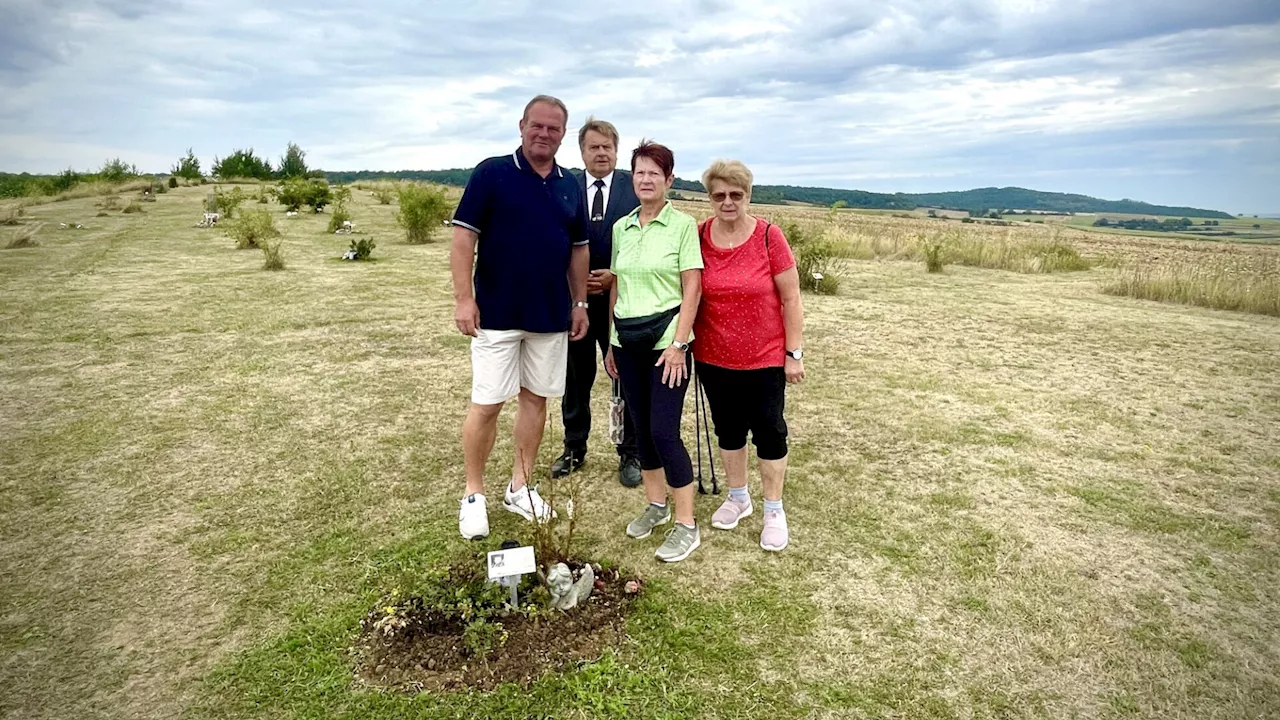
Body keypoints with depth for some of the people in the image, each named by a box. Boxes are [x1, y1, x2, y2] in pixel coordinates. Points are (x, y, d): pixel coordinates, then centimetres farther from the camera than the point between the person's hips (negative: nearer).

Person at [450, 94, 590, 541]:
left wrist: (580, 303, 11)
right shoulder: (491, 173, -4)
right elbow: (463, 236, -8)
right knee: (487, 404, -1)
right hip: (497, 315, -4)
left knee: (536, 399, 10)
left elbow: (578, 249, 15)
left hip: (552, 317, 5)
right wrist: (463, 298, -15)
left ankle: (520, 487, 25)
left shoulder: (570, 186, 10)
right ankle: (474, 495, 16)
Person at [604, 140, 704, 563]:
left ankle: (687, 525, 5)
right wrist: (612, 342, 12)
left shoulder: (683, 225, -4)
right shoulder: (621, 228, 11)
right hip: (627, 340, 5)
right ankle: (655, 505, 29)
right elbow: (616, 287, 13)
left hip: (665, 338, -5)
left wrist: (678, 343, -14)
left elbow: (692, 289, -8)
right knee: (641, 426, 11)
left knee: (664, 430, -8)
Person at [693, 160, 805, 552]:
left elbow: (791, 300, -7)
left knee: (768, 431, 7)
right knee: (728, 428, 17)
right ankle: (738, 497, 38)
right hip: (714, 358, 3)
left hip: (765, 358, -3)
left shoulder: (769, 237, -11)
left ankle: (774, 510, 25)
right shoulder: (698, 237, -3)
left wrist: (794, 353, -7)